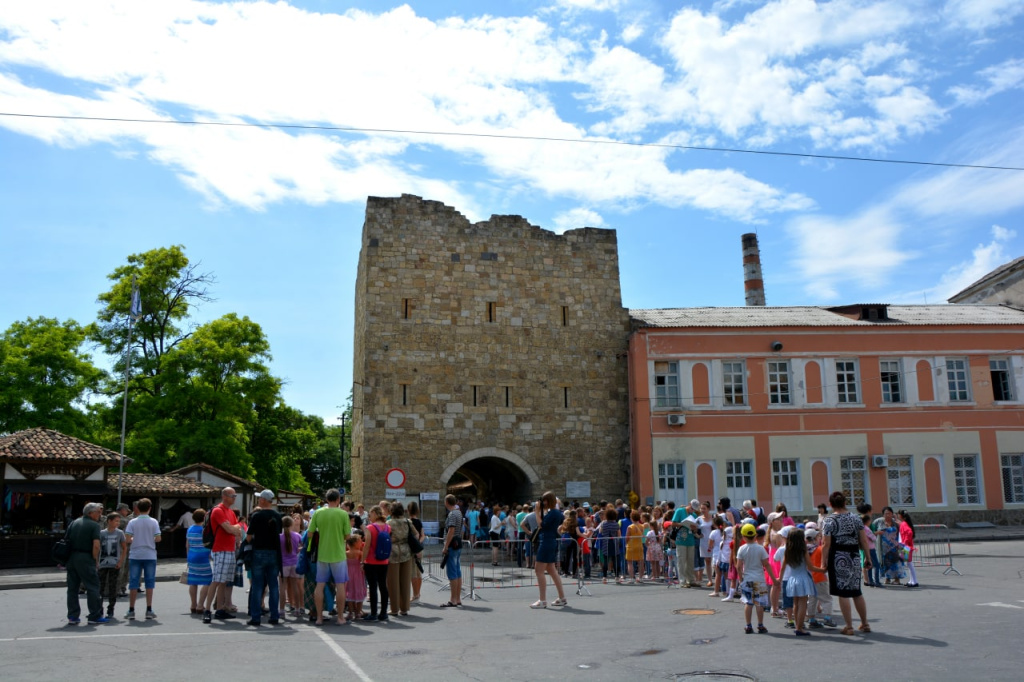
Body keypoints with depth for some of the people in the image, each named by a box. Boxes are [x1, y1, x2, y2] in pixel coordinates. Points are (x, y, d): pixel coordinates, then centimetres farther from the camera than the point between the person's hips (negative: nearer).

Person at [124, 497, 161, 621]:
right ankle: (149, 610, 4)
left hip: (135, 556, 0)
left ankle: (131, 611, 7)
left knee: (133, 583, 6)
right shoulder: (153, 522, -4)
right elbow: (158, 538, -8)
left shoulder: (132, 522, -3)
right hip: (150, 556, 0)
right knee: (149, 583, 5)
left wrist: (134, 540, 12)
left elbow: (127, 539, -10)